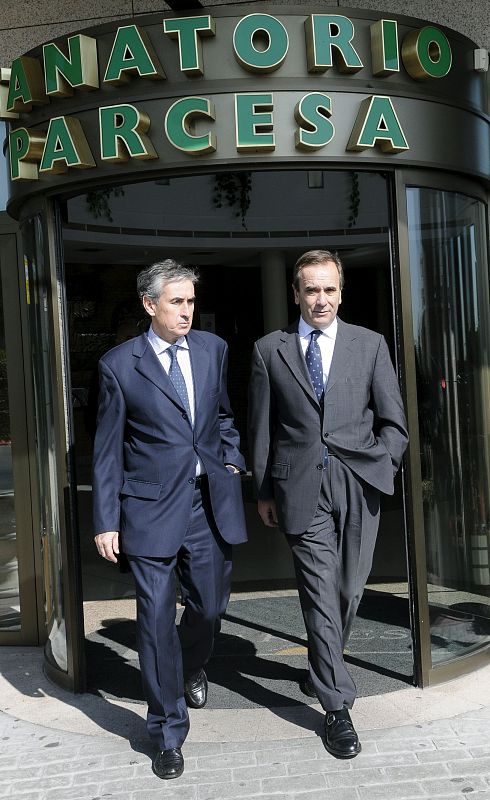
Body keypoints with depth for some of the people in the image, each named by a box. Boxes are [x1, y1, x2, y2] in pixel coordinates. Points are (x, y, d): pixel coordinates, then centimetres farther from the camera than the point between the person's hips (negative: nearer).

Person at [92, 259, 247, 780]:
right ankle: (168, 732, 21)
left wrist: (231, 458, 7)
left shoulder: (213, 349, 5)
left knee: (210, 605, 14)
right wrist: (106, 521, -3)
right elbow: (107, 449, -2)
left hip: (210, 501, 4)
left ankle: (191, 667, 50)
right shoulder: (119, 364, -5)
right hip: (152, 507, -3)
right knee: (156, 619, 2)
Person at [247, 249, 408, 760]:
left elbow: (394, 423, 9)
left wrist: (377, 468, -4)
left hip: (358, 487, 2)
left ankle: (321, 671, 38)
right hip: (302, 488, -1)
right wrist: (264, 492, 9)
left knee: (349, 590, 12)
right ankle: (337, 706, 9)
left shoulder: (370, 345, 7)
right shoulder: (269, 350, 6)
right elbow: (260, 428, 9)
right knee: (321, 594, -3)